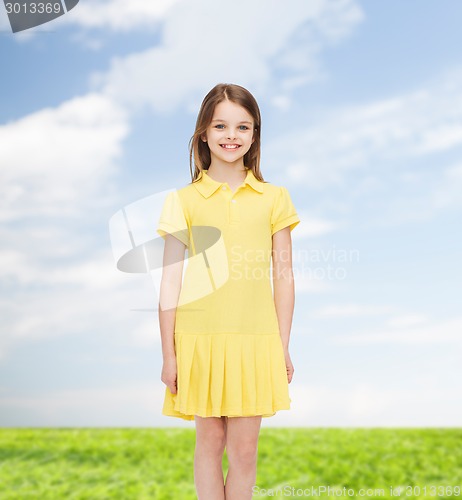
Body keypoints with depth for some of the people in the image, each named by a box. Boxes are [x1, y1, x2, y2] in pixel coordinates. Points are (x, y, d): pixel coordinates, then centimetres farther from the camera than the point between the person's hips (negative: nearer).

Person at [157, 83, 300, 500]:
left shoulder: (274, 198, 4)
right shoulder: (183, 200, 2)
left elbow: (284, 275, 6)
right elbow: (170, 280, 2)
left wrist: (283, 348, 5)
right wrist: (169, 354, 1)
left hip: (255, 339, 0)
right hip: (199, 337, 0)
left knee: (244, 448, 7)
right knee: (209, 441, 11)